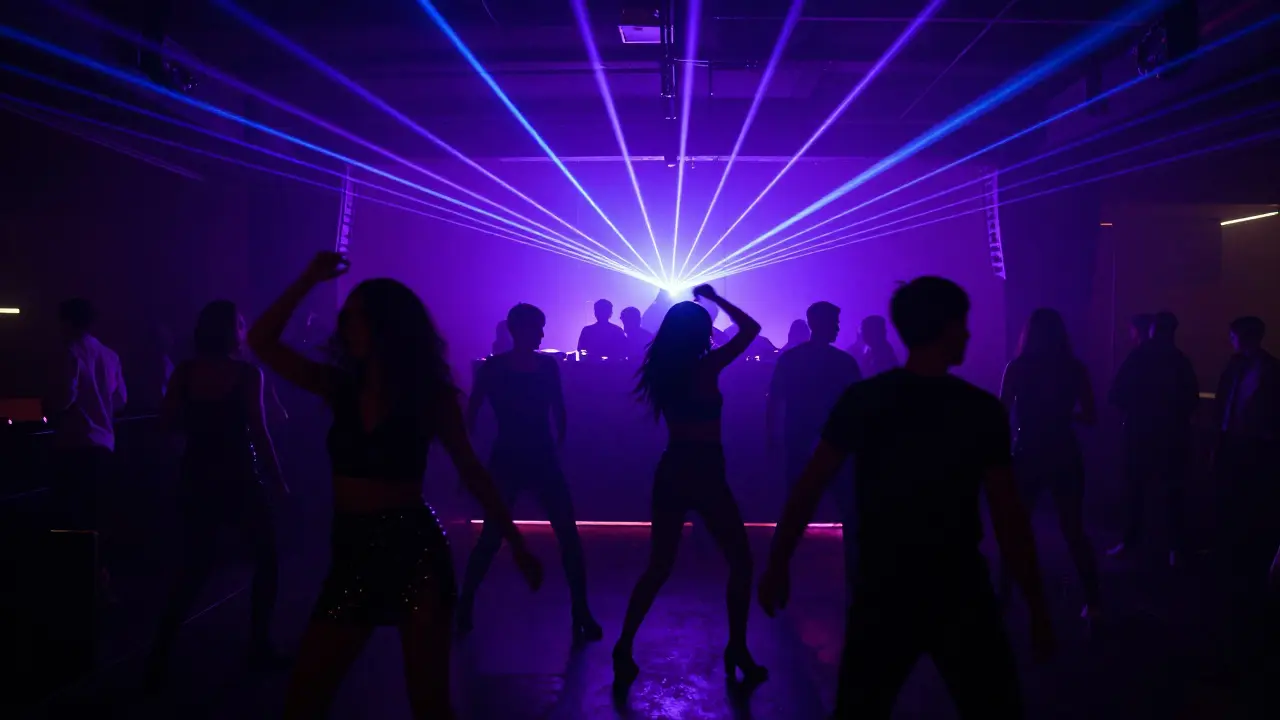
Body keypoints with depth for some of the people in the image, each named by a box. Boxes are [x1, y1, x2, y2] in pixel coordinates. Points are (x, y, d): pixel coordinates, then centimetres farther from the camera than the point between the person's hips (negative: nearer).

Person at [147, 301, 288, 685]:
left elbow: (169, 420, -3)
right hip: (238, 480, -4)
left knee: (194, 568, 14)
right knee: (266, 557, 14)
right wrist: (279, 480, -6)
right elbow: (258, 432, -14)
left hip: (197, 479, 5)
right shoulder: (247, 374, -11)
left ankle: (160, 655, 7)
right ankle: (259, 645, 15)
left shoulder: (186, 371, 1)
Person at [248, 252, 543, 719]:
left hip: (414, 548, -4)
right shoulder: (340, 388, 4)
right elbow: (262, 343, 1)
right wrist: (309, 281, -5)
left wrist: (517, 545, 0)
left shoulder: (430, 395, -5)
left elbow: (473, 474, 0)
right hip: (352, 553, 4)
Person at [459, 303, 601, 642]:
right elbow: (472, 414, -3)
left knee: (569, 536, -4)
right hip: (506, 461, -3)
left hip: (544, 460, 3)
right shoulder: (493, 367, -7)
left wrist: (559, 440, 6)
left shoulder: (548, 365, 3)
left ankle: (581, 613, 5)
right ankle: (464, 605, 22)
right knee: (491, 538, 1)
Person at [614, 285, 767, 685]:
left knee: (658, 567, 15)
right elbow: (750, 328, -4)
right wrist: (713, 298, 4)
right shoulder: (706, 367, -12)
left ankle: (624, 649, 9)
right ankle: (737, 651, 12)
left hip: (671, 473, 6)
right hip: (704, 475, -6)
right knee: (740, 562, 11)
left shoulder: (661, 372, 3)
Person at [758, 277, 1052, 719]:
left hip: (882, 593, 2)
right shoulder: (983, 411, -8)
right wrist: (1037, 608, 1)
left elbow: (808, 488, -5)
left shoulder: (862, 400, -5)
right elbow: (1009, 520, -8)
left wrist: (778, 564, 3)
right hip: (958, 598, -1)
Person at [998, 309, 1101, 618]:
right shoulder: (1074, 368, -3)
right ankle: (1092, 600, 12)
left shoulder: (1017, 368, -9)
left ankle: (1005, 593, 17)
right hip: (1064, 458, 2)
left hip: (1028, 457, -1)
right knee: (1073, 530, 13)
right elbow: (1090, 416, -1)